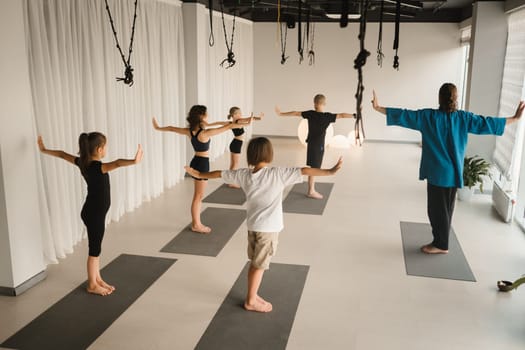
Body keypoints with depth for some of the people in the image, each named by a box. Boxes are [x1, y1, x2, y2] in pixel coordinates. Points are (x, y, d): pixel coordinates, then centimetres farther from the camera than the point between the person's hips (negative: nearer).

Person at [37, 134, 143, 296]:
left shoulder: (82, 162, 0)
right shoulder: (97, 167, -27)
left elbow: (62, 154, 15)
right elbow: (116, 163, -47)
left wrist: (44, 150, 32)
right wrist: (134, 161, -66)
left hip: (93, 212, 9)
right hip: (94, 214, -9)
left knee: (96, 247, 18)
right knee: (94, 249, 5)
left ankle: (97, 279, 31)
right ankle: (92, 285, 19)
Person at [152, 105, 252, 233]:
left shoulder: (189, 131, -4)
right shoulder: (205, 133, -24)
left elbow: (172, 128, 10)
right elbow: (228, 126, -24)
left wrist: (158, 128, 27)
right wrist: (245, 123, -21)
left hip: (196, 162, 8)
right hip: (202, 164, -8)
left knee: (198, 196, 17)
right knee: (198, 196, 4)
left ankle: (197, 223, 26)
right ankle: (196, 225, 15)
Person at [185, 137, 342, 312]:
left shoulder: (244, 174, -3)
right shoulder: (277, 174, -18)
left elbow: (219, 173, 10)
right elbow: (305, 171, -24)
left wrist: (200, 174, 25)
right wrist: (330, 171, -24)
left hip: (253, 226, 6)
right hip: (268, 228, -6)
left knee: (255, 263, 20)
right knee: (259, 265, 7)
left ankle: (252, 295, 33)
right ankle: (251, 301, 20)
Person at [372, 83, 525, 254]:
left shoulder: (428, 116, -11)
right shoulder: (463, 117, -2)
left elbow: (404, 115, -12)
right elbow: (486, 123, 3)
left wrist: (379, 108, -7)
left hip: (438, 173, -5)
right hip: (453, 173, 5)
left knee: (437, 208, 6)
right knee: (445, 208, 15)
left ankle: (441, 245, 15)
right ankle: (440, 242, 26)